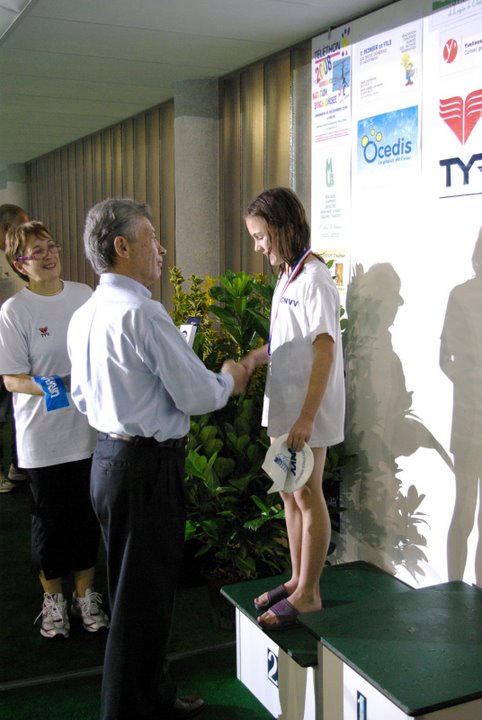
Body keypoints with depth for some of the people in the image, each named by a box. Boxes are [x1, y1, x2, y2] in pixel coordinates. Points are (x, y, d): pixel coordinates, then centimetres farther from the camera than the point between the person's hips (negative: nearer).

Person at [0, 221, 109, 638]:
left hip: (90, 431, 4)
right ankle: (53, 600, 31)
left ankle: (85, 595, 33)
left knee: (88, 517, 14)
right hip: (44, 438, -3)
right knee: (50, 520, 10)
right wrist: (49, 388, -27)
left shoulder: (85, 296, 2)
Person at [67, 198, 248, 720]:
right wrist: (229, 380, 1)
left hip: (107, 457, 10)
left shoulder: (83, 316, 7)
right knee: (142, 598, 3)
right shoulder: (141, 313, -21)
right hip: (148, 467, -10)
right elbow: (197, 396, -18)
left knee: (133, 591, 21)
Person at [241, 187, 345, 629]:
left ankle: (308, 594, 15)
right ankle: (298, 580, 30)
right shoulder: (286, 278, 13)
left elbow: (325, 349, -22)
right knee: (290, 494, 16)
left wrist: (307, 416, -25)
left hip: (308, 411, -9)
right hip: (282, 406, 9)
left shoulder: (313, 278, -16)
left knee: (307, 497, 1)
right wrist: (253, 358, 3)